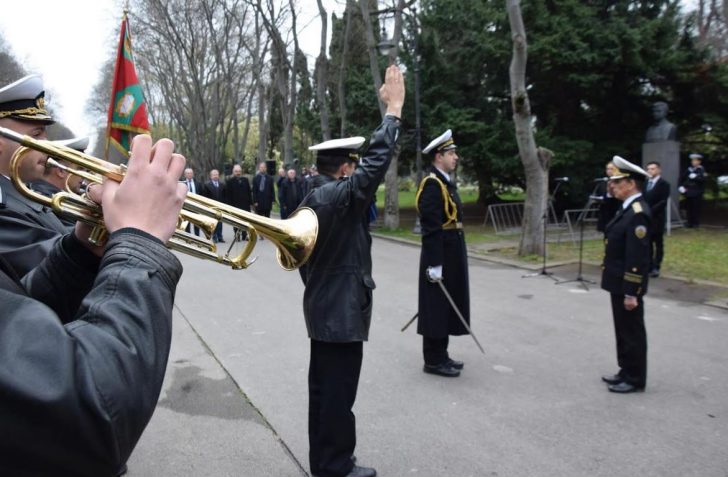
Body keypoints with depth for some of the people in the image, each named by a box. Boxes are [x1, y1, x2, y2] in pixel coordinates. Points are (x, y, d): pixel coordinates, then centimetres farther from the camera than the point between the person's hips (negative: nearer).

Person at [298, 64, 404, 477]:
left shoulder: (313, 199, 10)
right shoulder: (339, 195, -18)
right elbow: (377, 161, -25)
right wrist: (394, 109, -19)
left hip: (322, 307, 10)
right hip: (343, 310, -10)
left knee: (325, 386, 17)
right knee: (338, 391, 2)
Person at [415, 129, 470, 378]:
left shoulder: (447, 182, 14)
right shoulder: (432, 184, -17)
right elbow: (431, 229, -21)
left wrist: (454, 259, 19)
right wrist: (434, 264, -23)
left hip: (451, 254, 10)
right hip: (440, 255, -10)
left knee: (446, 306, 15)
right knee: (436, 308, -1)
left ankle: (440, 355, 26)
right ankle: (433, 360, 10)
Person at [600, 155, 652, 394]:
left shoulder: (638, 213, -21)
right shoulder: (628, 209, 10)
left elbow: (637, 257, -24)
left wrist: (631, 293, -22)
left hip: (627, 286, -10)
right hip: (619, 283, 10)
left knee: (632, 332, 3)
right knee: (623, 330, 18)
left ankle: (635, 379, 16)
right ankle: (626, 372, 30)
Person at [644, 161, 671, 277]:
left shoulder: (664, 184, -5)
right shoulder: (645, 183, 15)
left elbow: (663, 202, -15)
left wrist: (650, 211, -22)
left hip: (657, 219, -6)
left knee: (658, 244, 2)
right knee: (647, 244, 7)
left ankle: (656, 268, 6)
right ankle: (649, 267, 14)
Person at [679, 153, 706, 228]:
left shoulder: (701, 170, -2)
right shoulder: (688, 169, 12)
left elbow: (702, 179, -15)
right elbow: (682, 179, 16)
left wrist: (695, 177, -27)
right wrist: (681, 186, 4)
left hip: (697, 193, -4)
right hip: (688, 193, 4)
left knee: (696, 208, -3)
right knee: (689, 208, 4)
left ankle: (696, 223, 5)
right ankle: (690, 223, 11)